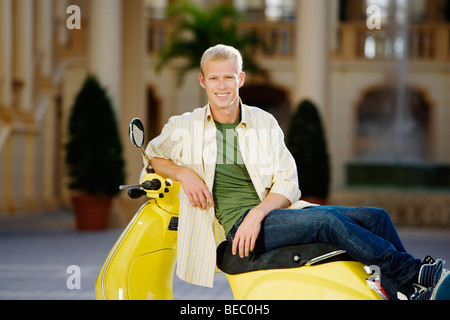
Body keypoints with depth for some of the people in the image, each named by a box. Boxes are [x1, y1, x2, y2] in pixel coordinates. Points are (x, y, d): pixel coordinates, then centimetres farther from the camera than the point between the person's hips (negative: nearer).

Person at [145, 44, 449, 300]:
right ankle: (412, 271, -22)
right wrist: (183, 173, -2)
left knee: (376, 217, -12)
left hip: (276, 209, 5)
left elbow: (288, 182, 5)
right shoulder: (185, 127, 6)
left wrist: (257, 213, -16)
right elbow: (152, 154, 20)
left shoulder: (265, 124, 11)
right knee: (329, 219, -30)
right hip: (236, 224, -5)